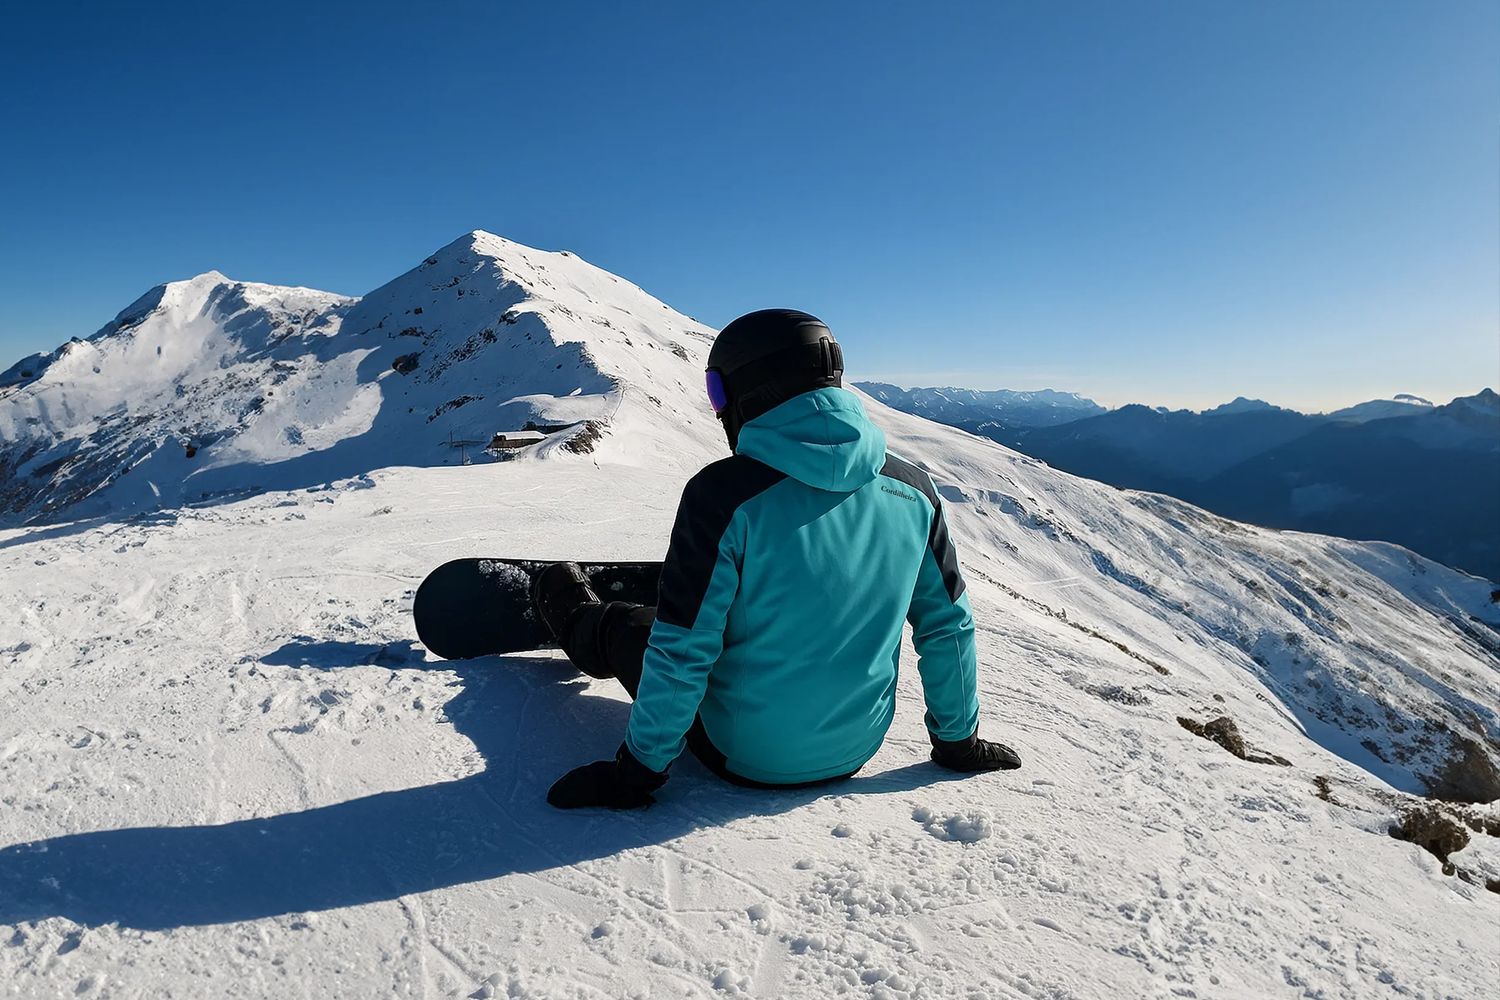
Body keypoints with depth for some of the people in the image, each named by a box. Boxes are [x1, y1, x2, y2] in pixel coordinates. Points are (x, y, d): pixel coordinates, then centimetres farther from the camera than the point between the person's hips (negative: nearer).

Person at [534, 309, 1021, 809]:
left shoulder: (723, 492, -25)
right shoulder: (912, 488, -9)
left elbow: (680, 650, -22)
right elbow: (948, 626, 0)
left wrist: (636, 771, -9)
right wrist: (959, 741, 14)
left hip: (742, 756, -5)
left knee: (619, 627, 22)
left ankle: (575, 617, 57)